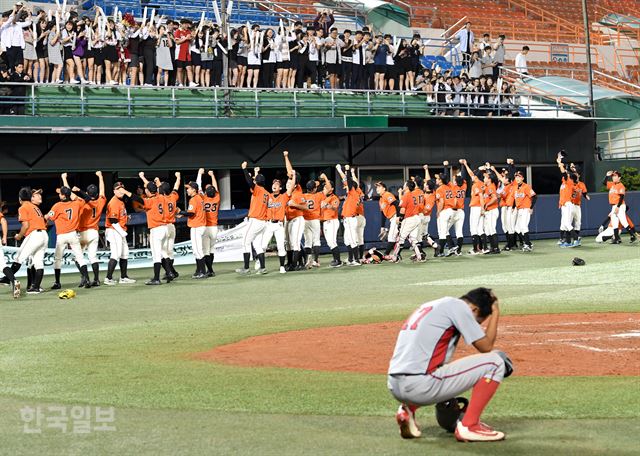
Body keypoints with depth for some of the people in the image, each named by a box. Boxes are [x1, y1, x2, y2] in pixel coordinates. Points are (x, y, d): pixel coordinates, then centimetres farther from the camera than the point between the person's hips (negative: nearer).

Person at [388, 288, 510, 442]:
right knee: (495, 361, 0)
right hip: (421, 386, -9)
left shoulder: (430, 306, 25)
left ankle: (408, 409, 17)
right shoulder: (458, 305, -1)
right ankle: (469, 426, -2)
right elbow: (486, 346, 1)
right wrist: (495, 312, 13)